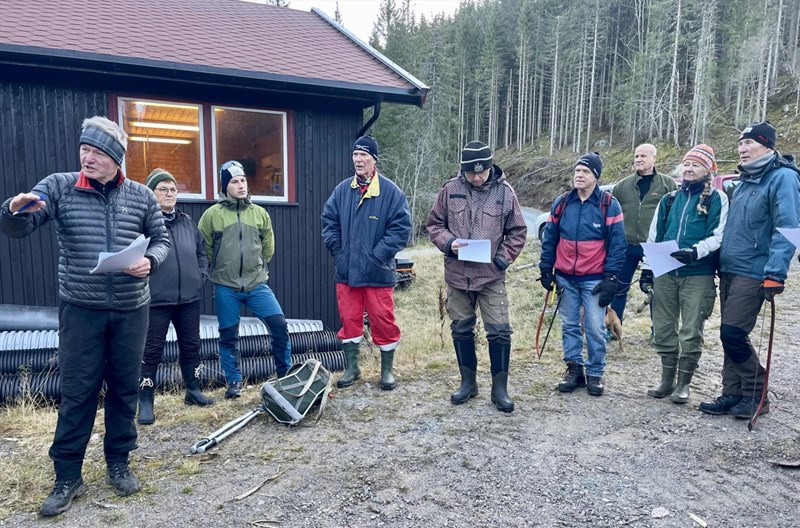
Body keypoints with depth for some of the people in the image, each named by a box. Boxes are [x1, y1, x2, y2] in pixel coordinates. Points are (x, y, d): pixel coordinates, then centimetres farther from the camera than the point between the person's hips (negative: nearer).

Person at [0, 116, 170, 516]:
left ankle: (118, 464, 27)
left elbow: (161, 239, 10)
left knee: (125, 388, 10)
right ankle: (67, 476, 19)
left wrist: (149, 261, -11)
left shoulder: (141, 196, 2)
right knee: (77, 392, 4)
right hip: (80, 309, -1)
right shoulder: (58, 186, -1)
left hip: (131, 310, 2)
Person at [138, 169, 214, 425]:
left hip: (190, 298, 6)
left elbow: (201, 251, 19)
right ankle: (145, 402, 16)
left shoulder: (187, 222, 11)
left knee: (191, 345, 14)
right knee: (151, 350, 3)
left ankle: (193, 391, 29)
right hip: (155, 300, -5)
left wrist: (201, 275, 8)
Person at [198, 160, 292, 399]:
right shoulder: (212, 214, -4)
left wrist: (255, 266, 12)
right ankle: (234, 381, 25)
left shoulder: (260, 213, 4)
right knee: (228, 335, 8)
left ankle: (285, 375, 14)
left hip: (257, 284, 2)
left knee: (279, 325, -4)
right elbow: (204, 249, 4)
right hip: (225, 287, -1)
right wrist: (220, 269, 8)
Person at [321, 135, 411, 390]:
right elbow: (329, 221, 12)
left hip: (378, 272, -3)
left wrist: (377, 255, -14)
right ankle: (351, 368, 29)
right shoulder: (342, 190, 5)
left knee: (383, 321, 5)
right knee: (349, 319, 12)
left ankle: (387, 369, 24)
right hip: (346, 271, 4)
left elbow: (401, 227, -9)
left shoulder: (391, 192, -6)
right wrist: (337, 250, 0)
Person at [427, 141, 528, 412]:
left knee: (499, 331, 0)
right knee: (461, 329, 12)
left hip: (492, 276, -1)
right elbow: (434, 224, 7)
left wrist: (503, 258, -8)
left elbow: (517, 232, 4)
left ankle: (500, 388, 17)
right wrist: (448, 242, -11)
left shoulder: (505, 192, -3)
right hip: (457, 274, 2)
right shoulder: (450, 190, 0)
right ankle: (468, 382, 30)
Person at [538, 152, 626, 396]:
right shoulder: (561, 203, 5)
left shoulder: (609, 205, -4)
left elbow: (617, 244, -4)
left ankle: (595, 373, 18)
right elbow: (549, 239, 9)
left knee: (595, 328, 2)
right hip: (565, 278, 3)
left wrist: (611, 278, -9)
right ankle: (574, 368, 24)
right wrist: (546, 270, 7)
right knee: (569, 326, 11)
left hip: (594, 280, -3)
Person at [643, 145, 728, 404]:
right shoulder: (669, 199, 15)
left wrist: (695, 251, -25)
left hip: (698, 276, -4)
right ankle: (667, 379, 23)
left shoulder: (717, 199, 1)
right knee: (663, 329, 10)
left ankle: (684, 383, 16)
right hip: (665, 274, 5)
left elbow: (718, 236, -9)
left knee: (691, 332, 1)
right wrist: (647, 267, 11)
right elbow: (653, 235, 16)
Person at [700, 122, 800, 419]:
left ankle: (756, 395, 9)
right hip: (729, 270, 8)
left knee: (733, 333, -10)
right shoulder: (744, 180, 16)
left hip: (753, 273, -8)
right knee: (729, 335, 10)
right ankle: (733, 395, 19)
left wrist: (775, 275, -23)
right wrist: (720, 262, 18)